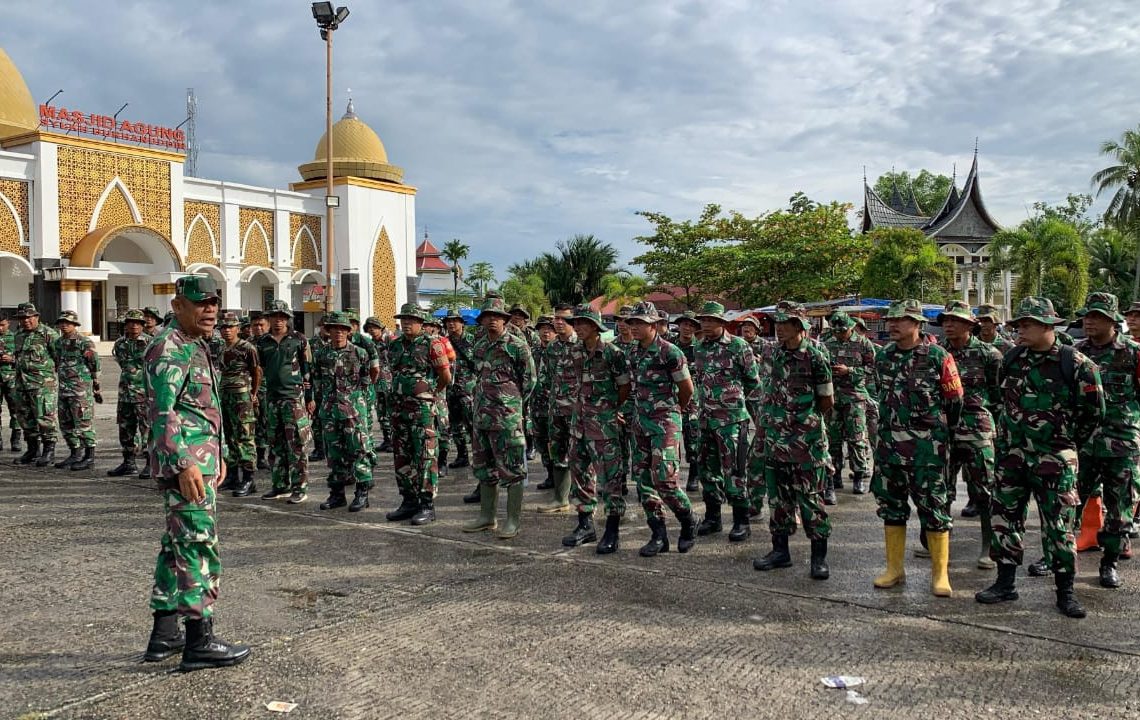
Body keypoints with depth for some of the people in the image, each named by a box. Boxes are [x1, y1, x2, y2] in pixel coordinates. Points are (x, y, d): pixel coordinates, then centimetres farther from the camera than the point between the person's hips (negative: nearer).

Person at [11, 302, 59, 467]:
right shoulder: (19, 335, 14)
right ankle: (33, 450, 21)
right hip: (22, 384, 8)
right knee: (26, 418, 11)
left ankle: (49, 452, -1)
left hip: (43, 384, -8)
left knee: (44, 418, -7)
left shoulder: (49, 334, -9)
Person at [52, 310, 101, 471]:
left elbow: (94, 366, -9)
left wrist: (97, 388, -10)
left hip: (81, 389, -8)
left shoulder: (85, 342, -9)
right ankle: (75, 454, 21)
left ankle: (89, 457, 0)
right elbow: (56, 364, 22)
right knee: (66, 424, 11)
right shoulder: (59, 342, 13)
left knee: (83, 423, -6)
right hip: (64, 389, 8)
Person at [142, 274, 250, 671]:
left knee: (178, 544, 14)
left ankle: (164, 633, 23)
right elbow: (161, 412, -22)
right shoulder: (169, 347, -14)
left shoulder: (194, 346, 18)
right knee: (199, 546, -8)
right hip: (185, 460, -10)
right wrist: (184, 465, -27)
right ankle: (200, 642, -2)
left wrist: (217, 455, 23)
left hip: (200, 457, 11)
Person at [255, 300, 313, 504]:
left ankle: (300, 488, -1)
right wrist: (257, 394, 14)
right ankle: (281, 486, 18)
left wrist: (310, 397, -2)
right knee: (275, 444, 9)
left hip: (295, 396, -5)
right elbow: (260, 369, 18)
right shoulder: (262, 342, 10)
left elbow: (308, 370, 1)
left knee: (296, 444, -6)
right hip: (272, 397, 5)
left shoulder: (299, 340, -1)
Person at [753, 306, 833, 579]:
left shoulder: (815, 357, -11)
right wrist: (778, 418, 10)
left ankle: (819, 557, 9)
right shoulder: (777, 355, 8)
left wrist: (804, 419, 4)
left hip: (806, 441, -6)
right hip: (776, 438, 7)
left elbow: (827, 401, -5)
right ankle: (780, 551, 23)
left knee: (809, 497, -1)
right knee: (779, 496, 12)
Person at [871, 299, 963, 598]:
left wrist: (941, 431, 9)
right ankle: (894, 567, 22)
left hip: (928, 447, -5)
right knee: (890, 504, 10)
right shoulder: (883, 357, 6)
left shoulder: (937, 356, -9)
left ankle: (940, 572, 10)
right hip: (889, 443, 5)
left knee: (934, 506, 0)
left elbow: (954, 399, -1)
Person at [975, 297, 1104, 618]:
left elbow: (1094, 412, -1)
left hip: (1054, 459, -5)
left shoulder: (1075, 363, -10)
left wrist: (1067, 442, 6)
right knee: (1004, 516, 8)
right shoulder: (1012, 358, 4)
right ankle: (1005, 583, 19)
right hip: (1012, 455, 5)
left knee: (1059, 525, 2)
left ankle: (1065, 591, 14)